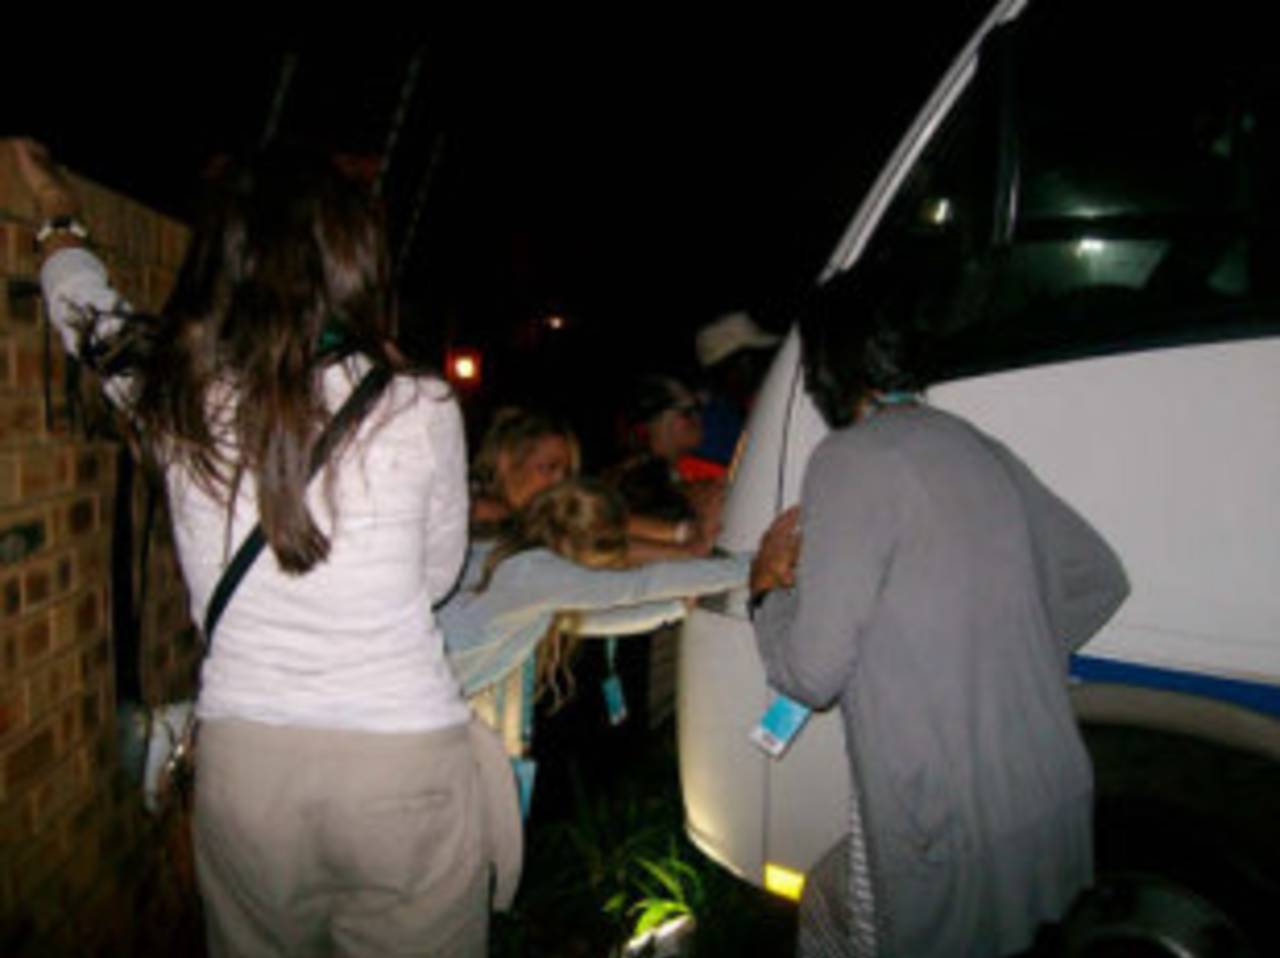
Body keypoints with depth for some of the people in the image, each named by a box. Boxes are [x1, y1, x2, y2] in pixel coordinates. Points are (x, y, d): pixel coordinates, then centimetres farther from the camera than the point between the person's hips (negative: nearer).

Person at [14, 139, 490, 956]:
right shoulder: (419, 410, -12)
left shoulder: (172, 397, -6)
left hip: (240, 761, 3)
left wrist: (58, 209, 38)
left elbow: (89, 312, 18)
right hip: (404, 767, -2)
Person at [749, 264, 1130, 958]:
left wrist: (768, 587, 1)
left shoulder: (851, 460, -16)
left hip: (950, 839, -7)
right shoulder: (982, 451, 7)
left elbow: (812, 673, -17)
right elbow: (1099, 581, 17)